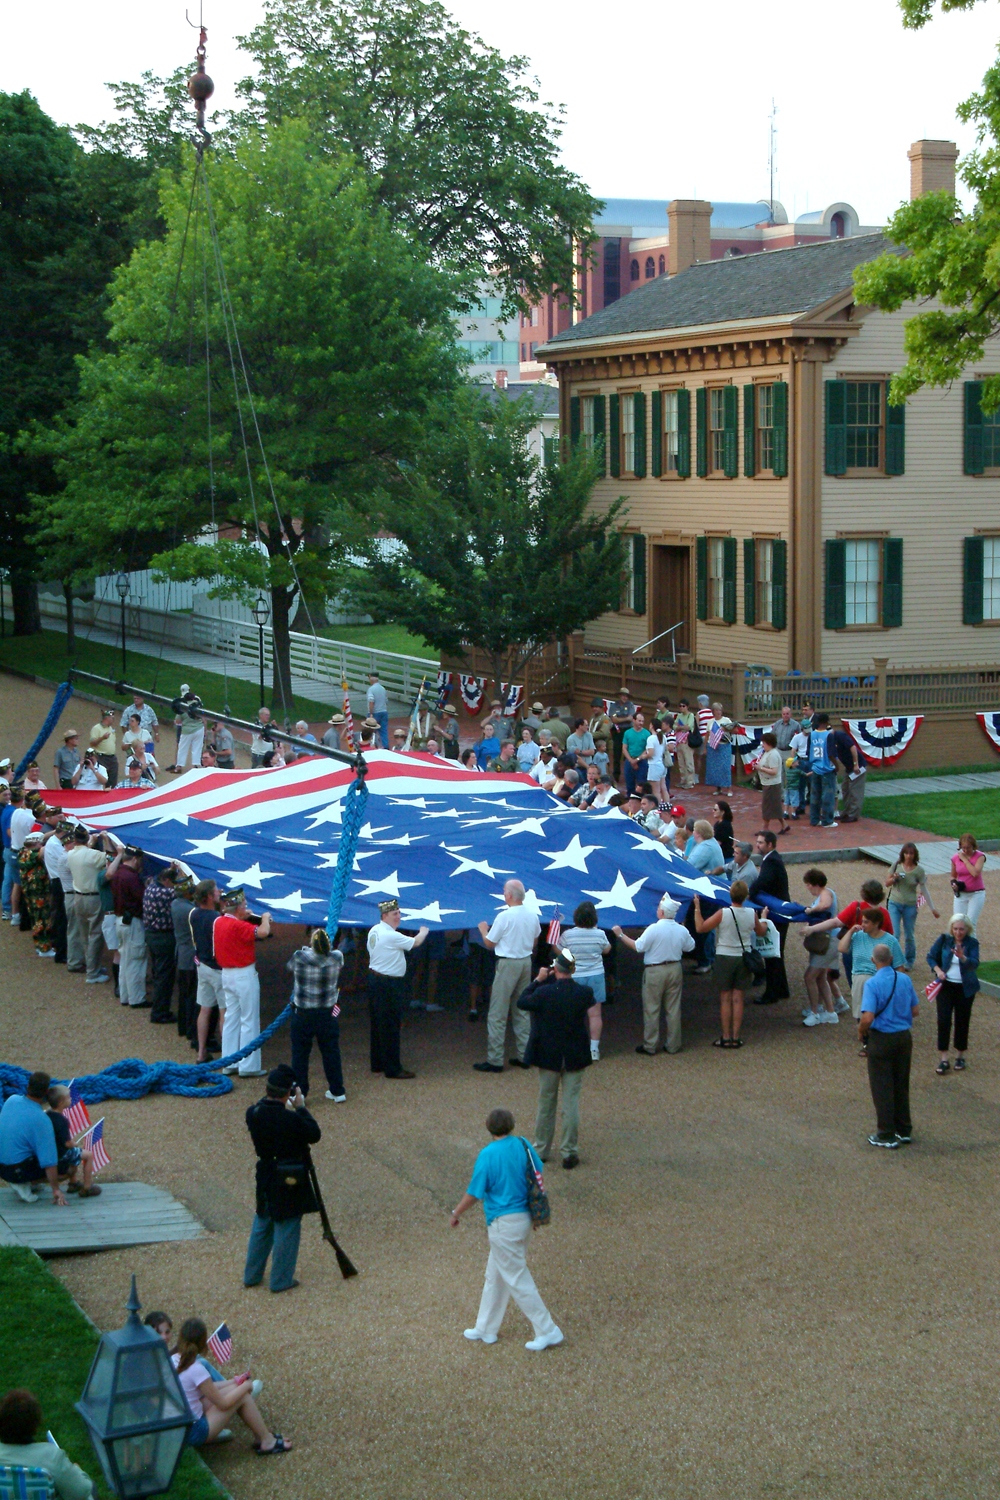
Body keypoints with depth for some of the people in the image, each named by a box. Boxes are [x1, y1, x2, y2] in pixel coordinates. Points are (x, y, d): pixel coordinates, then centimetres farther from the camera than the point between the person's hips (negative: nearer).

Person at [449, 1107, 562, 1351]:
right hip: (524, 1218, 8)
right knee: (495, 1276, 20)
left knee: (518, 1280, 3)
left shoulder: (488, 1155, -18)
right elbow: (538, 1173, 9)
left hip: (503, 1223, -7)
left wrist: (456, 1214, 3)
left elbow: (474, 1194, -13)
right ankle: (486, 1329, 29)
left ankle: (547, 1331, 6)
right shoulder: (522, 1145, -1)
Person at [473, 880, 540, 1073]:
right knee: (522, 1011, 16)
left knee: (498, 1014, -2)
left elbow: (489, 943, -7)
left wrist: (483, 930, 13)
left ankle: (494, 1060, -2)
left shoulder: (504, 917, -16)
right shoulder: (532, 917, 4)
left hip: (508, 964, -7)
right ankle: (523, 1055, 18)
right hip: (526, 962, 7)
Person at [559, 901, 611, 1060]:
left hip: (574, 977, -1)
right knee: (595, 1014, 6)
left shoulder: (568, 935, -12)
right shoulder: (599, 934, -8)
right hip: (595, 976, 1)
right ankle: (594, 1049, 9)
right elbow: (607, 949, 11)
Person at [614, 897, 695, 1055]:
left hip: (655, 971, -5)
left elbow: (638, 946, -16)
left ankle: (650, 1046, 6)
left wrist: (621, 935, -6)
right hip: (675, 969, 5)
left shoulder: (654, 929, -18)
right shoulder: (682, 930, -1)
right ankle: (673, 1045, 14)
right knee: (673, 1008, 11)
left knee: (652, 1009, 3)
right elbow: (690, 947, 14)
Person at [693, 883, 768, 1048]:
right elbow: (761, 932, 13)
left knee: (725, 998, 5)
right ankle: (736, 1037, 10)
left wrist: (697, 908, -4)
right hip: (743, 958, 2)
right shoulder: (752, 914, -6)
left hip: (724, 958, -2)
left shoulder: (723, 913, -16)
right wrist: (764, 919, 33)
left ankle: (726, 1037, 7)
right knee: (738, 999, 8)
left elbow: (700, 928, -14)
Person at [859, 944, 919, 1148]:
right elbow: (915, 1010, 5)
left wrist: (861, 1033, -5)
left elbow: (867, 1017, -24)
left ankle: (887, 1135, 10)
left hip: (881, 1038, -5)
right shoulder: (905, 980, -2)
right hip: (904, 1037, 5)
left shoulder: (872, 983, -19)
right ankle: (904, 1131, 26)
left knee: (882, 1087, 6)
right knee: (901, 1085, 18)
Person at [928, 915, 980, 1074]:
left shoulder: (972, 943, -9)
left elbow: (975, 963, -23)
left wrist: (963, 957, -43)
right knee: (943, 1020, -8)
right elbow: (931, 957, 5)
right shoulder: (944, 939, -5)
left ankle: (960, 1057, 22)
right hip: (946, 985, 1)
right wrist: (938, 970, -12)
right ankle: (943, 1059, -5)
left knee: (962, 1022, 6)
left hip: (965, 988, -1)